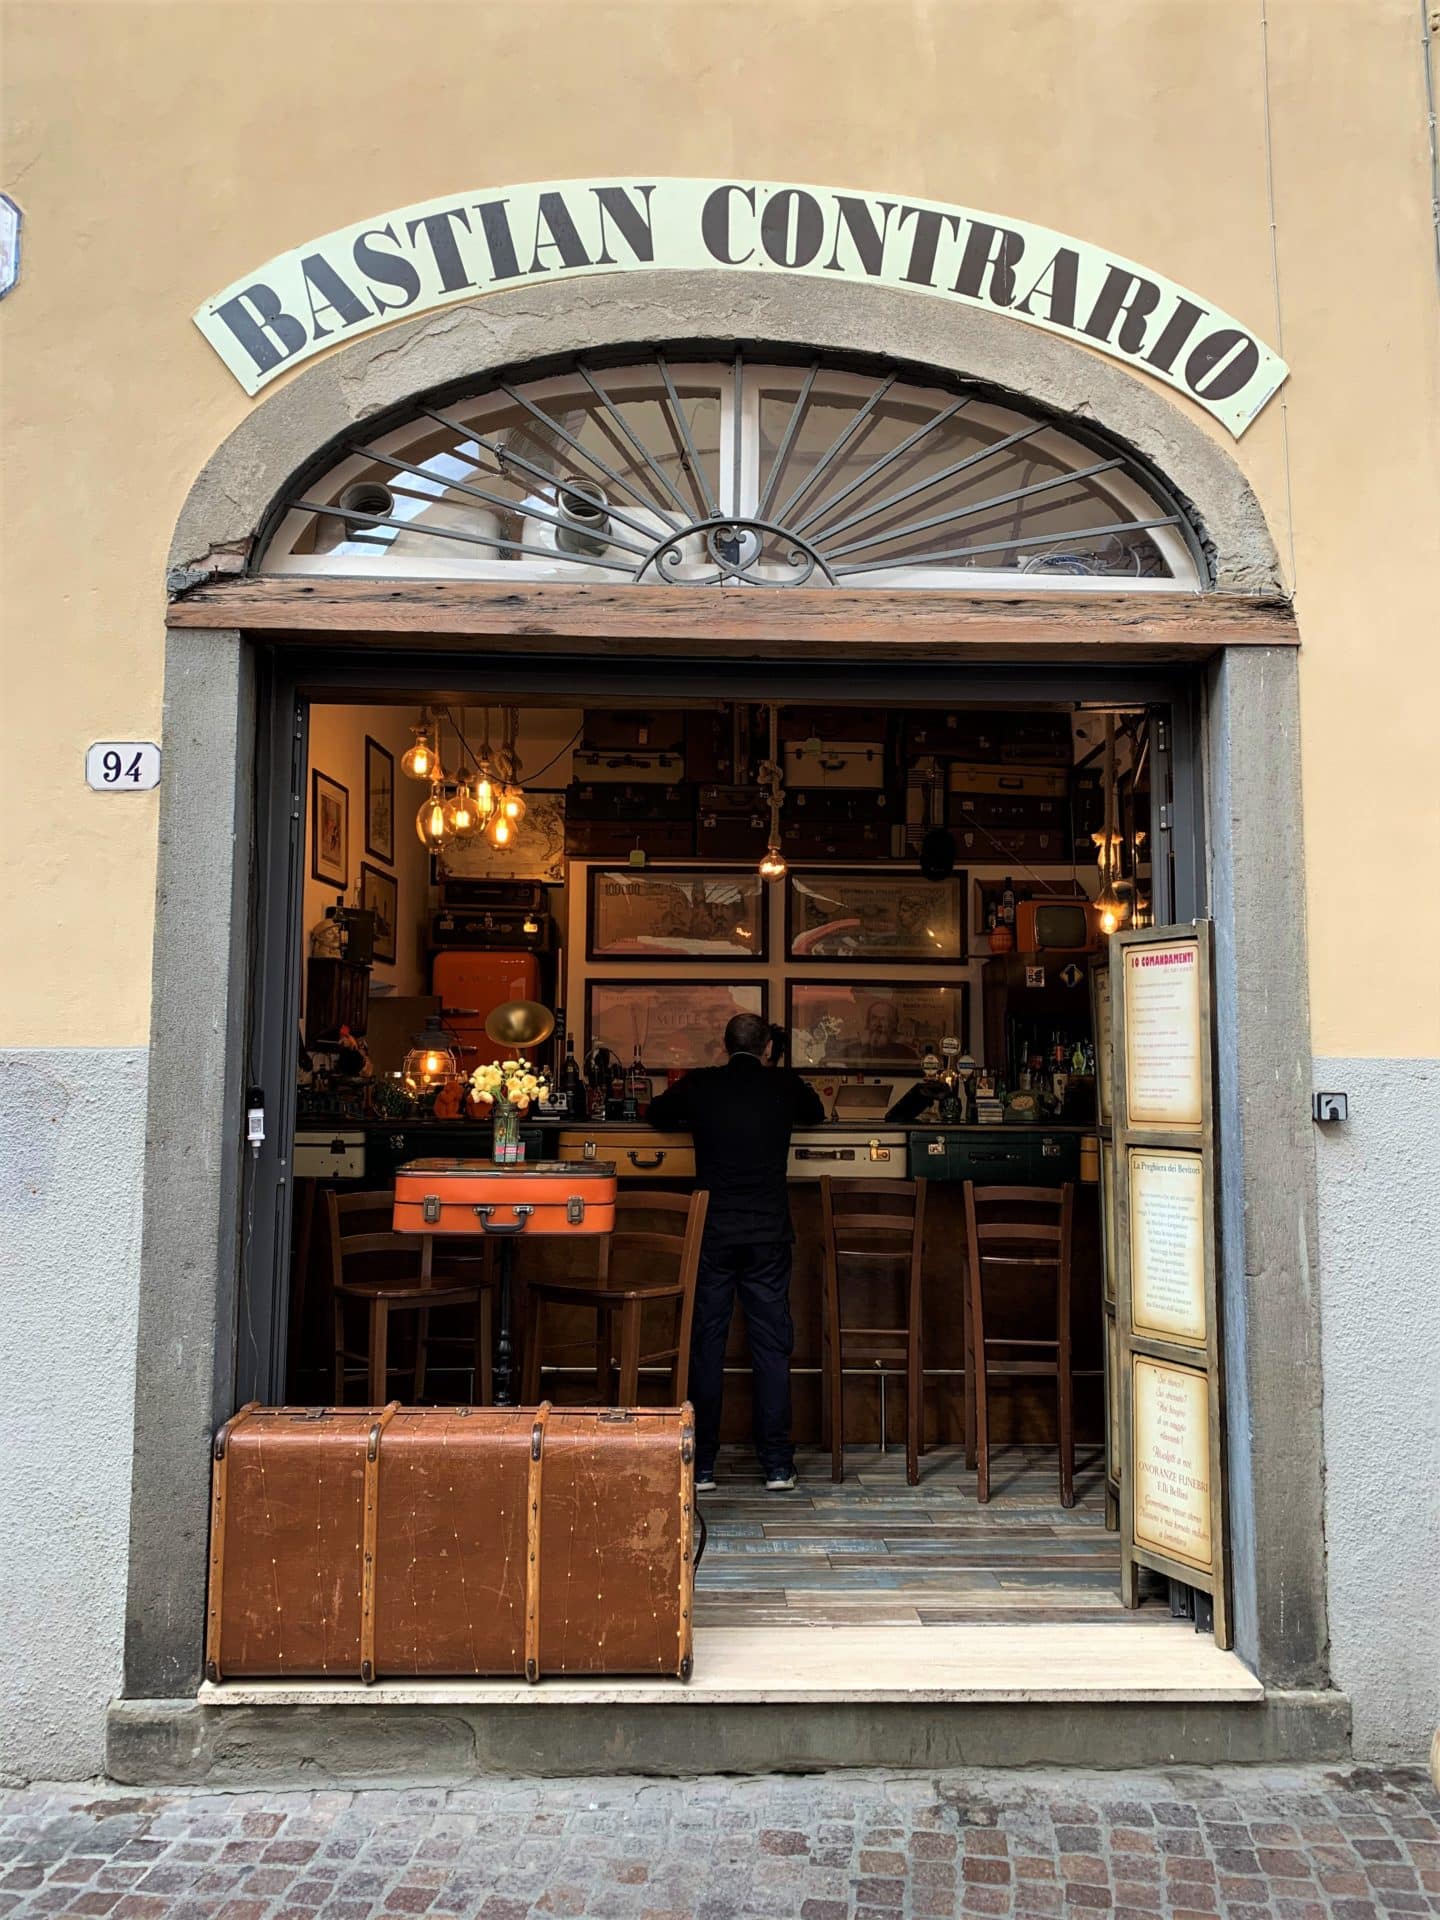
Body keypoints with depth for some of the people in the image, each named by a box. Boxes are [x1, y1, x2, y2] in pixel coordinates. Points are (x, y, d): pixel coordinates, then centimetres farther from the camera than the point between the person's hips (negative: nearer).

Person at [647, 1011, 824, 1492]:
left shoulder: (701, 1084, 1)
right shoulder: (784, 1085, 2)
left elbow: (656, 1113, 20)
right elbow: (815, 1114, 25)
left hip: (712, 1234, 0)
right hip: (770, 1235, 1)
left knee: (706, 1345, 6)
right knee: (772, 1346, 7)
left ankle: (701, 1466, 10)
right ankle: (777, 1466, 10)